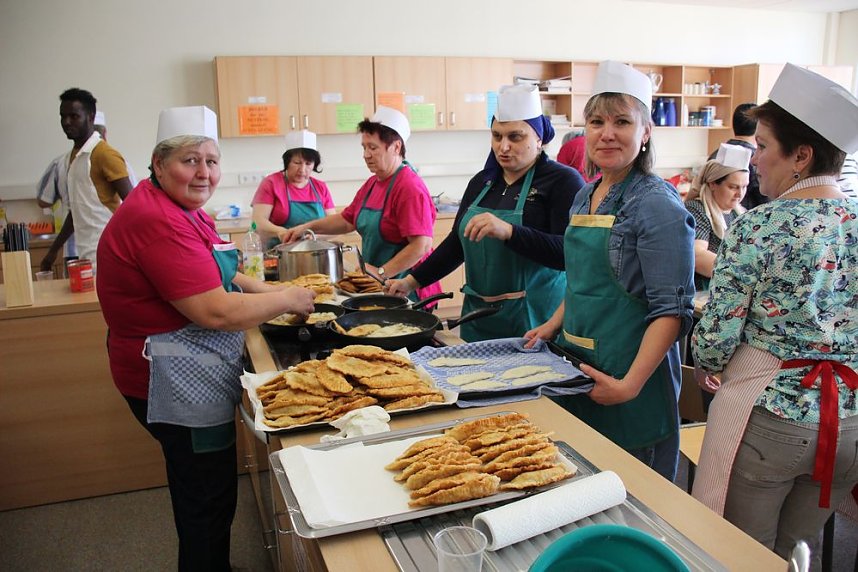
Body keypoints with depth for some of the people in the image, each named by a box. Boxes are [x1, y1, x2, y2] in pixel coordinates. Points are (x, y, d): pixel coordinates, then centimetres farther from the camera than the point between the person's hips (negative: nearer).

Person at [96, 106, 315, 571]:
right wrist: (287, 300, -15)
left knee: (202, 492, 23)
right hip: (177, 380, -11)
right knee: (208, 501, 5)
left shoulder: (179, 209, 10)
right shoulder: (156, 222, -24)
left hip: (189, 375, 11)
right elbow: (215, 311, -28)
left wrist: (271, 291, 5)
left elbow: (217, 275, 20)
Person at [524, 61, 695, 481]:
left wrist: (631, 384, -24)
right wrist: (552, 327, 9)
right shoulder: (584, 198, 9)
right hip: (576, 367, 7)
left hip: (629, 375, -7)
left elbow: (672, 310, -19)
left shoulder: (658, 204, -15)